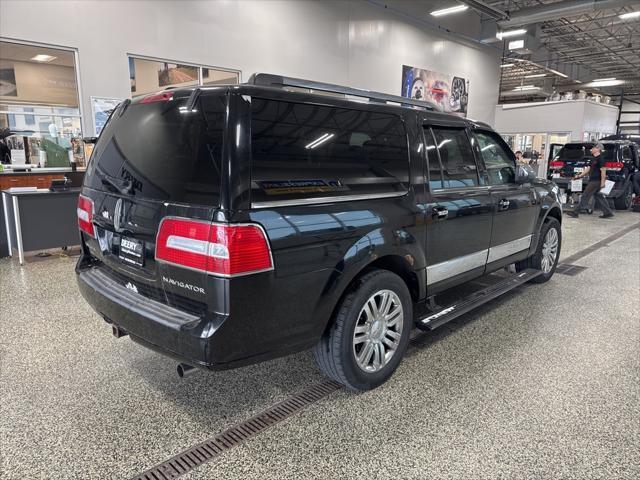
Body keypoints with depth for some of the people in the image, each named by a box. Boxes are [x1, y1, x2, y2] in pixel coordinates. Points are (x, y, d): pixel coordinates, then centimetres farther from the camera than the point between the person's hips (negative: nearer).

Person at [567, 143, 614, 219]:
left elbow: (603, 171, -16)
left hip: (596, 182, -10)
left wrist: (602, 183, -20)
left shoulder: (600, 159, -12)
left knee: (585, 196, -9)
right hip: (593, 181, 10)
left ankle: (576, 213, -8)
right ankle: (608, 213, 19)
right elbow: (588, 169, 21)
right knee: (598, 197, 14)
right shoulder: (593, 159, 17)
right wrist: (579, 176, 14)